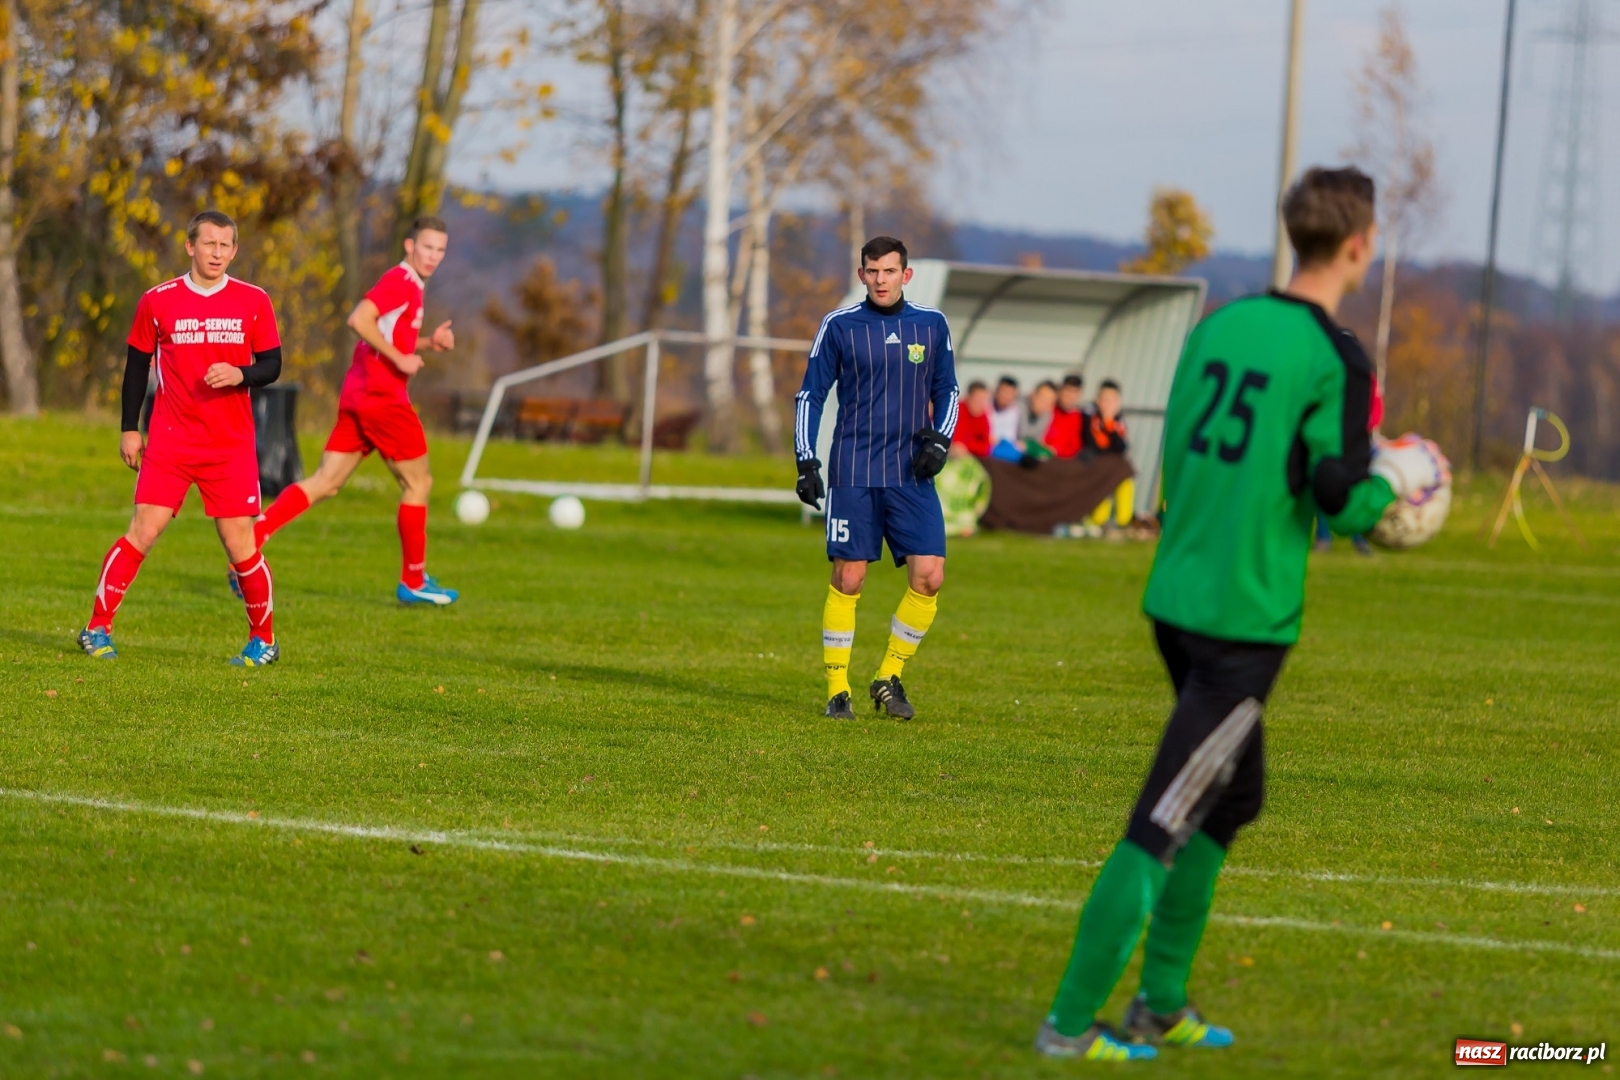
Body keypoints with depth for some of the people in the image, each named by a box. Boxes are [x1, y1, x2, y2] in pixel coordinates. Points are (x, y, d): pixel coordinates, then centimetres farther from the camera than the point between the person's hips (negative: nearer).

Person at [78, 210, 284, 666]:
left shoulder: (253, 301, 2)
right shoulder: (157, 301, 2)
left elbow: (272, 365, 4)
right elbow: (137, 364, 10)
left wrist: (240, 375, -17)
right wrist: (129, 428, 8)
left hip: (232, 444, 0)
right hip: (170, 440, 0)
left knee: (239, 541, -3)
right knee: (143, 530, -8)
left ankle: (263, 640, 12)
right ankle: (97, 628, 3)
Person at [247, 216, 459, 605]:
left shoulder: (408, 285, 20)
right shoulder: (402, 281, -10)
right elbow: (359, 319, -23)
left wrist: (429, 342, 16)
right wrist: (399, 358, -21)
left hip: (358, 397, 9)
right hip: (381, 396, -9)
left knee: (325, 483, 5)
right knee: (418, 483, 3)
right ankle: (413, 582, 10)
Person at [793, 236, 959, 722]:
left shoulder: (931, 325, 6)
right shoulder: (839, 326, 0)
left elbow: (946, 390, 17)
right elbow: (809, 395, 4)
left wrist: (939, 440, 0)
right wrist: (805, 463, -3)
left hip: (912, 473, 2)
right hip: (853, 474, -2)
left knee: (929, 577, -7)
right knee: (848, 579, -4)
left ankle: (889, 678, 10)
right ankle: (837, 690, 7)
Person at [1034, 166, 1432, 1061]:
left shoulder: (1221, 325, 8)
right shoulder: (1336, 360, -13)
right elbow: (1343, 502, -15)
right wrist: (1391, 485, 7)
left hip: (1175, 598, 8)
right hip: (1247, 622, -8)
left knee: (1232, 797, 23)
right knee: (1162, 827, -4)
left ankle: (1162, 1004, 25)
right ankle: (1070, 1022, -4)